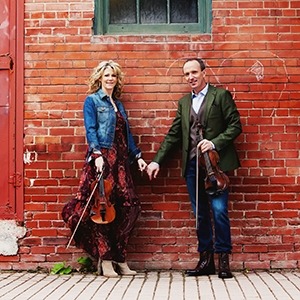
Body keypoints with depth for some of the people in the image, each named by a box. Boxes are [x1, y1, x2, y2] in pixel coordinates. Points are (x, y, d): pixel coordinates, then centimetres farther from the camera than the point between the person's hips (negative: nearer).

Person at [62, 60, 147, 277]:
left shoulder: (118, 104, 21)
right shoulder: (92, 101, 3)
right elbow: (91, 130, -8)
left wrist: (137, 156, 13)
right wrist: (97, 154, -21)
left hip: (120, 159, 6)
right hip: (102, 158, -6)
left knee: (128, 206, -1)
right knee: (102, 206, -8)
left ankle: (120, 259, 9)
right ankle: (106, 260, 2)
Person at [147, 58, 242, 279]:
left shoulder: (221, 95, 3)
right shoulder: (184, 102, 18)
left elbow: (235, 126, -2)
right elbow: (173, 135, 16)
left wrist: (214, 143, -15)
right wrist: (157, 161, 9)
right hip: (192, 165, 5)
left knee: (219, 211, -8)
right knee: (200, 213, 8)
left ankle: (224, 259, 5)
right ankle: (206, 259, 16)